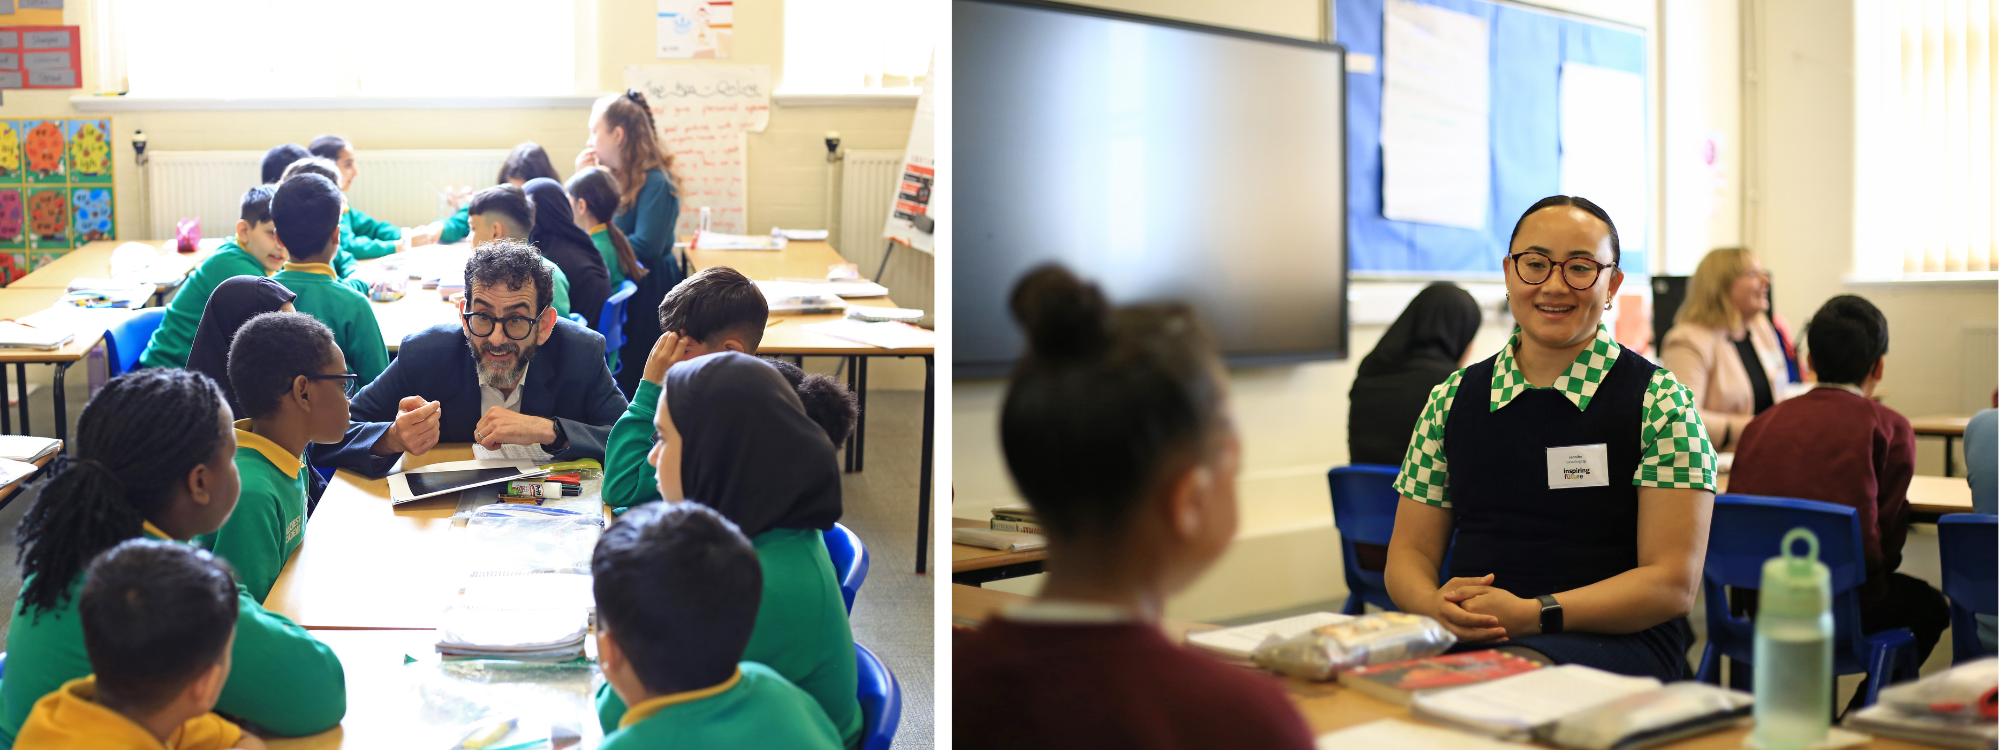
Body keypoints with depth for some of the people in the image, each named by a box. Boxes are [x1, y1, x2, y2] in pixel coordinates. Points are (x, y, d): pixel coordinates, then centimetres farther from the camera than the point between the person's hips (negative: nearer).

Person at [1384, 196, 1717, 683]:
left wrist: (1534, 614, -19)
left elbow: (1673, 583, -6)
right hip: (1468, 638, 4)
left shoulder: (1661, 402, 1)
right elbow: (1410, 551, 13)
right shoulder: (1452, 399, 14)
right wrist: (1434, 603, -12)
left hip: (1614, 641, -3)